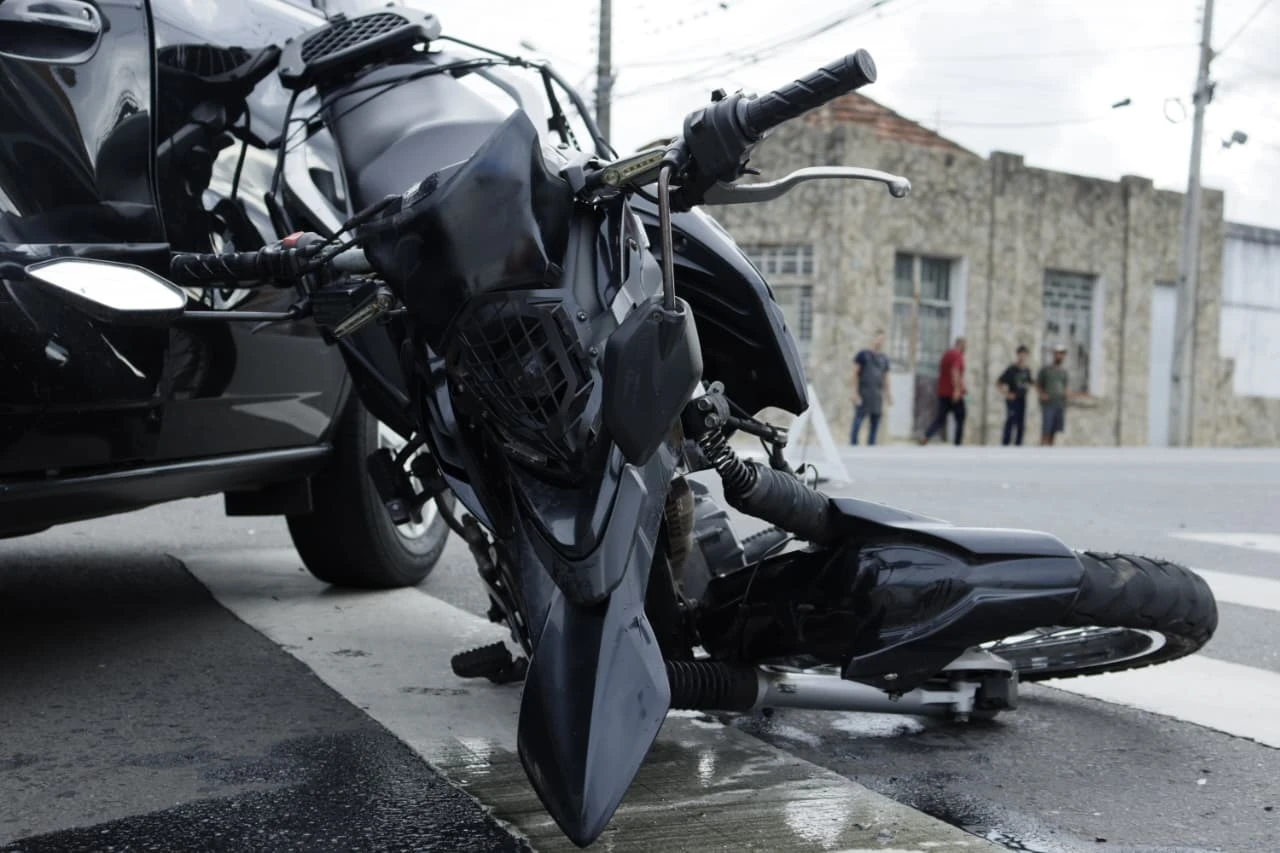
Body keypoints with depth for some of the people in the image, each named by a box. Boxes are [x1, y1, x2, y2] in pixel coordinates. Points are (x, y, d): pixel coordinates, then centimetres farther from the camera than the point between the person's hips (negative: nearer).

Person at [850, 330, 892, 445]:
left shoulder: (884, 359, 16)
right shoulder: (863, 355, 2)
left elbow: (886, 378, 19)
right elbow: (855, 373, -1)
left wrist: (888, 395, 13)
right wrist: (855, 392, -9)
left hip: (877, 396, 5)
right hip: (862, 394, -5)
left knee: (875, 423, 3)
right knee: (858, 421, -11)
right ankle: (853, 444, -7)